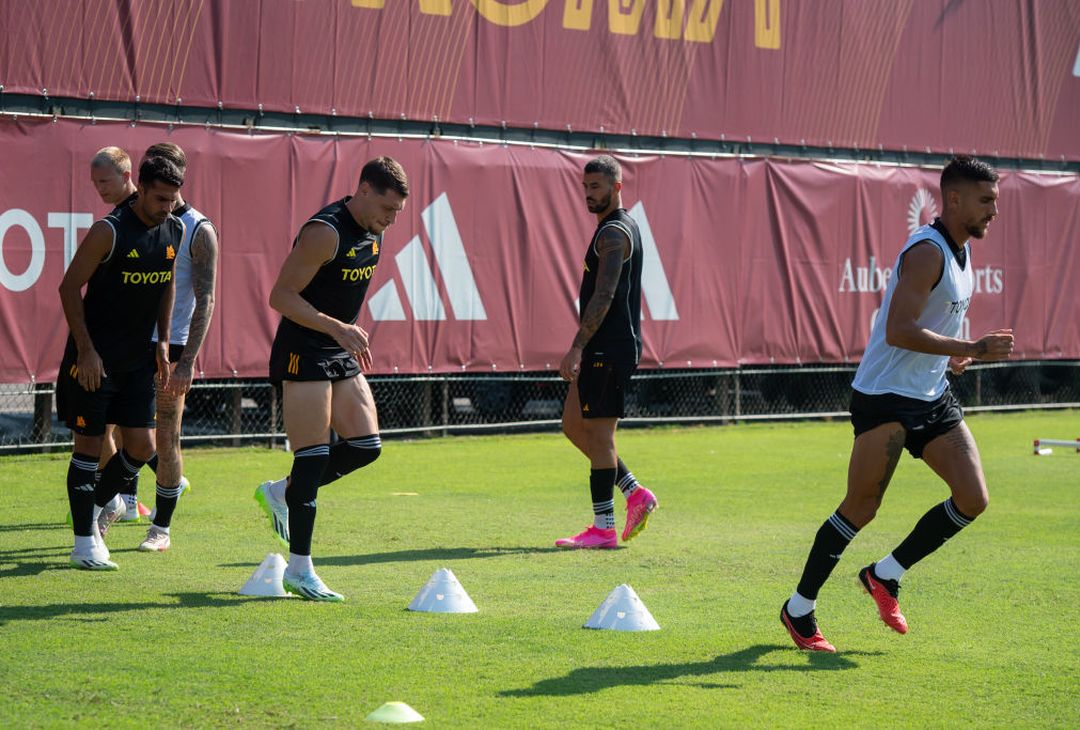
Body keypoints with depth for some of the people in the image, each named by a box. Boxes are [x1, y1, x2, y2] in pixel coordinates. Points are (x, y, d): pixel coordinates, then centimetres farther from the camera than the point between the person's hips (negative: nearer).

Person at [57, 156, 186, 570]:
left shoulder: (175, 231, 4)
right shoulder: (110, 231, -16)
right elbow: (70, 287, -12)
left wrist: (162, 342, 12)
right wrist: (86, 350, -14)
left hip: (138, 358, 6)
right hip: (94, 357, -6)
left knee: (141, 445, 2)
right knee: (89, 443, -2)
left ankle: (95, 507, 26)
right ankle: (85, 541, 5)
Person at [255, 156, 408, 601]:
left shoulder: (373, 231, 8)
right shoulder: (325, 232, -20)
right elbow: (281, 296, -21)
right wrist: (338, 328, -28)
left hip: (342, 353, 9)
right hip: (303, 352, -9)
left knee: (366, 446, 4)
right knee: (312, 457, -9)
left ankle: (282, 493, 23)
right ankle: (300, 572, -3)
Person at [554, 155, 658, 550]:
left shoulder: (614, 233, -13)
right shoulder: (622, 228, 19)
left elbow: (603, 296, -23)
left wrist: (577, 347, -26)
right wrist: (582, 347, 26)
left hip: (609, 349, -11)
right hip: (603, 349, 11)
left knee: (598, 433, -7)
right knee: (574, 425, 13)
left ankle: (603, 529, -4)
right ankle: (636, 494, 14)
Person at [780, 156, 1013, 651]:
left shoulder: (961, 250, 11)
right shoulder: (927, 252, -18)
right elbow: (898, 331, -27)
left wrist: (951, 355, 8)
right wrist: (973, 350, -27)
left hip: (932, 398, 9)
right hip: (885, 398, -9)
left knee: (972, 499, -3)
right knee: (860, 508, -4)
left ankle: (885, 576, 12)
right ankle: (799, 609, 11)